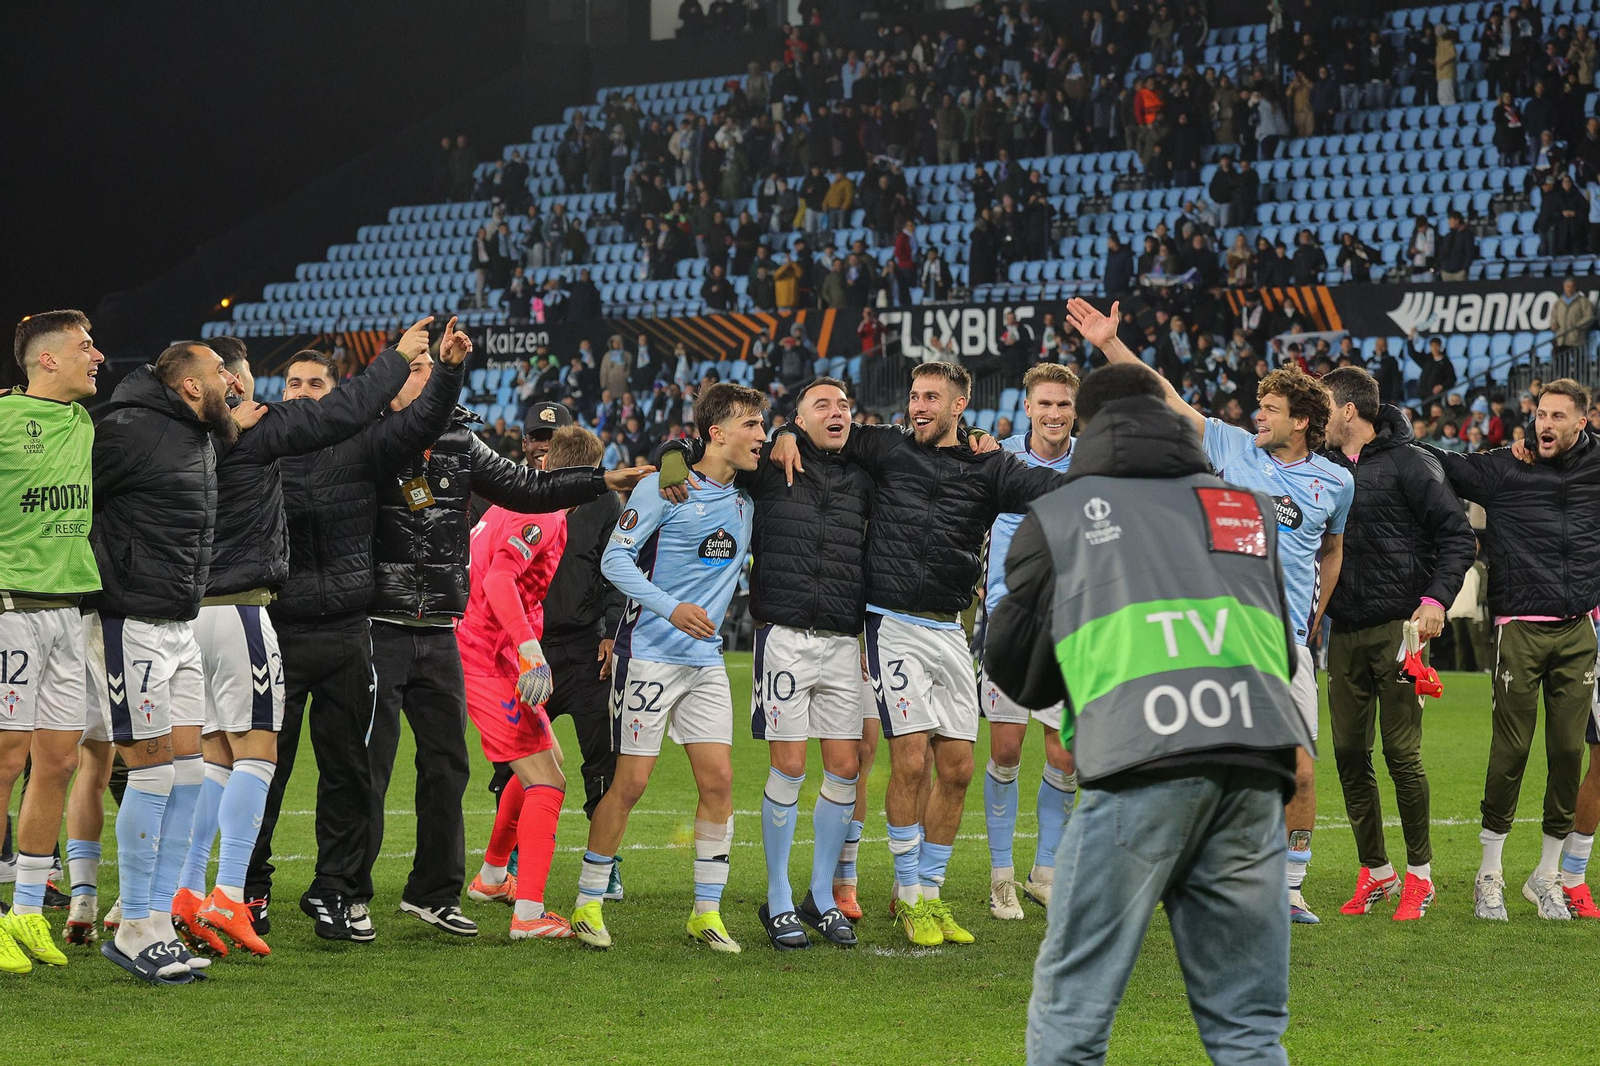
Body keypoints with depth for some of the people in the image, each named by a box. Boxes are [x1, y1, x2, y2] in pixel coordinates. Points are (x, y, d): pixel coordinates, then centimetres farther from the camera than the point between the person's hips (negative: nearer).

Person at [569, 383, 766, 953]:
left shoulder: (747, 499, 10)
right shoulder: (665, 487, -8)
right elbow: (615, 559, -12)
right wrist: (671, 608, -24)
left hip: (706, 661, 6)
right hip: (649, 655, -6)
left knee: (718, 780, -2)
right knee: (631, 782, -4)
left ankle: (707, 913, 6)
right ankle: (586, 906, 10)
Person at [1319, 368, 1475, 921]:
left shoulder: (1408, 463, -5)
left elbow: (1458, 534, -5)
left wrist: (1436, 598, -16)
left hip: (1398, 627, -6)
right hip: (1343, 632, 6)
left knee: (1402, 754, -5)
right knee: (1350, 755, 6)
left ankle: (1419, 874, 8)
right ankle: (1374, 871, 18)